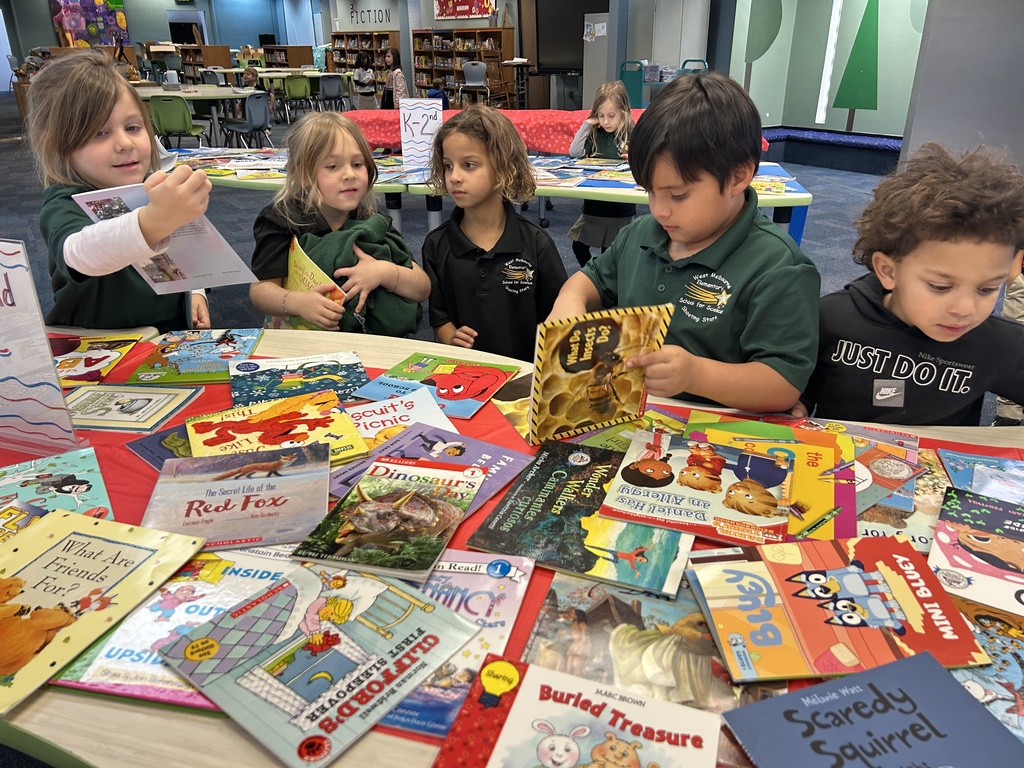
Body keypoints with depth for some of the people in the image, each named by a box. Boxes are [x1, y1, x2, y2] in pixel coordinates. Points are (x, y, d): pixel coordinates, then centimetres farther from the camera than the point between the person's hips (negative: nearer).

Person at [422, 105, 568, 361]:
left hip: (524, 371, -3)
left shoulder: (536, 243, -1)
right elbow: (438, 315, 9)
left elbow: (556, 314, 3)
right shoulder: (436, 245, 5)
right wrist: (451, 339, -11)